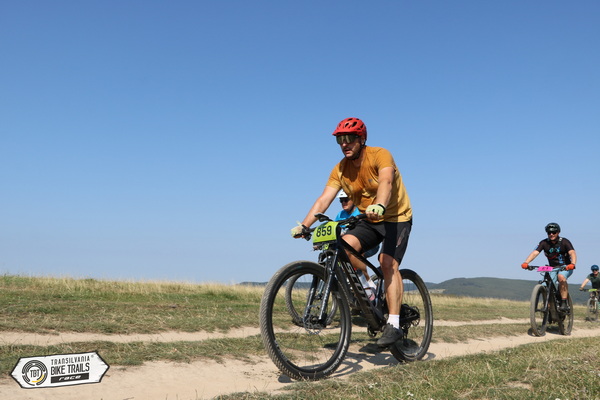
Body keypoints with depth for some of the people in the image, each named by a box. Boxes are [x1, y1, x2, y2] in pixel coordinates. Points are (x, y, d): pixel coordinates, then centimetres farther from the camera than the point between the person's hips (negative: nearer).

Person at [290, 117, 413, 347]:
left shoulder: (380, 155, -19)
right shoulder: (340, 169, -5)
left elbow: (386, 181, -38)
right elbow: (324, 199, -13)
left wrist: (379, 206, -59)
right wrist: (304, 225, -26)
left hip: (396, 218, -4)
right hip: (369, 221, 5)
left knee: (388, 263, -23)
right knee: (345, 245, -22)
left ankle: (393, 325, -21)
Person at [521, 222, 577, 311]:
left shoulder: (564, 242, -12)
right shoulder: (544, 243, -7)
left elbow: (572, 253, -26)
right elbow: (535, 253, -19)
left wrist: (572, 264, -48)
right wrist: (526, 262, -38)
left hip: (565, 267, -3)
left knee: (561, 277, -35)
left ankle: (564, 303, -28)